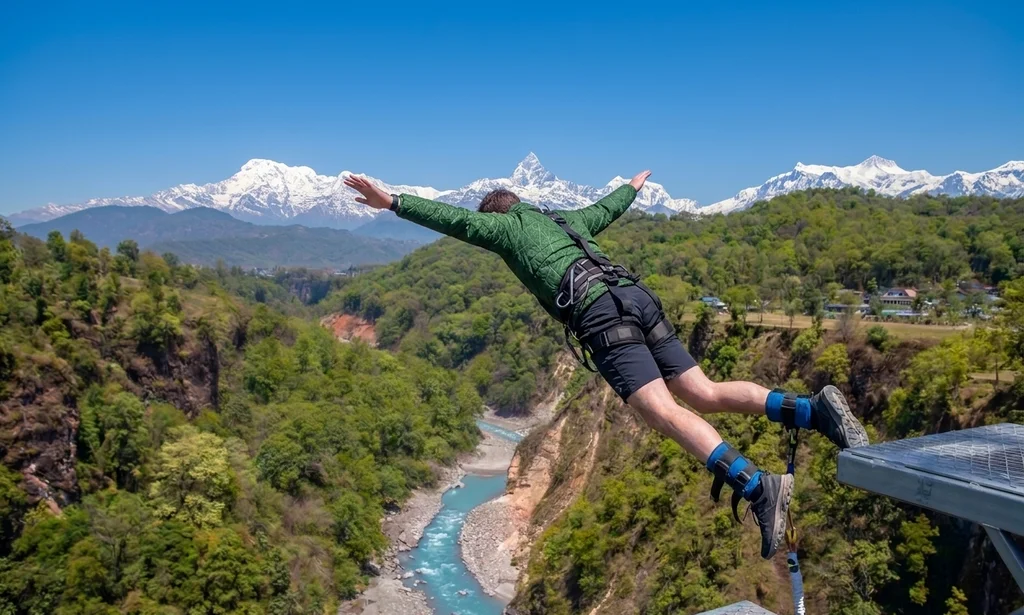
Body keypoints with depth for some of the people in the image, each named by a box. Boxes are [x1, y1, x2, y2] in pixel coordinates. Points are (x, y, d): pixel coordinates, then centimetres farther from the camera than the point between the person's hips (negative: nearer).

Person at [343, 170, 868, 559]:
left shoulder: (505, 226, 18)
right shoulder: (562, 219, 36)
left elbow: (454, 220, 8)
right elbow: (606, 209, 52)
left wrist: (394, 203, 12)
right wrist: (632, 187, 72)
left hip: (600, 314, -7)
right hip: (637, 298, 7)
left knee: (663, 412, -18)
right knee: (705, 394, 6)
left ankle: (755, 486, -34)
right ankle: (815, 409, -9)